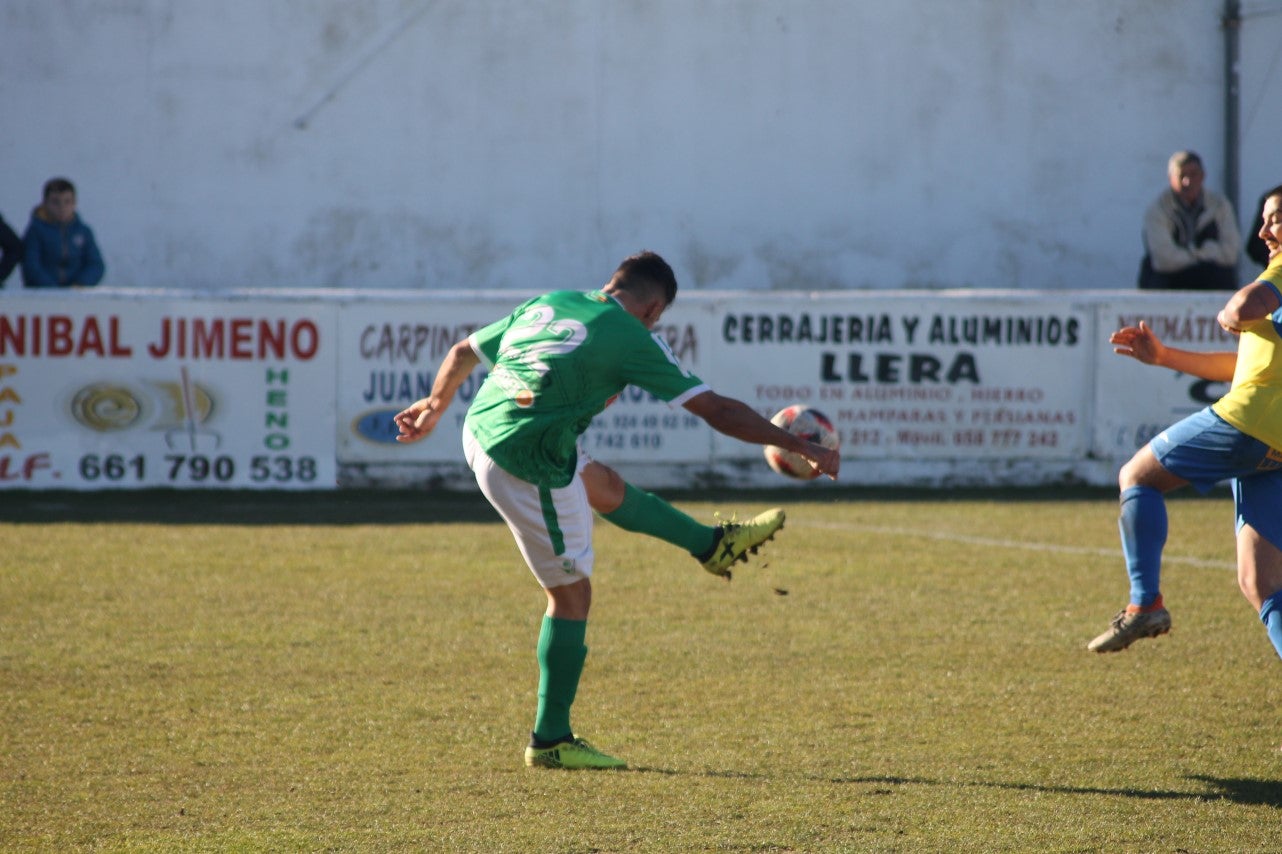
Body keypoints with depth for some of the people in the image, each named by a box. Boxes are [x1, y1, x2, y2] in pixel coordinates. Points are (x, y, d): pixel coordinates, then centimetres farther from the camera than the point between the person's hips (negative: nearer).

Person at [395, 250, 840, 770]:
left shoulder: (546, 305, 13)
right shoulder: (630, 338, -7)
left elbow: (463, 353, 25)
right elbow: (717, 410, -7)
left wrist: (435, 405, 44)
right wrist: (801, 448, 0)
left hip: (479, 433, 8)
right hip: (528, 463, -8)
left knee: (604, 483, 29)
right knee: (572, 594, 5)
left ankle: (715, 546, 51)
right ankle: (550, 742, 9)